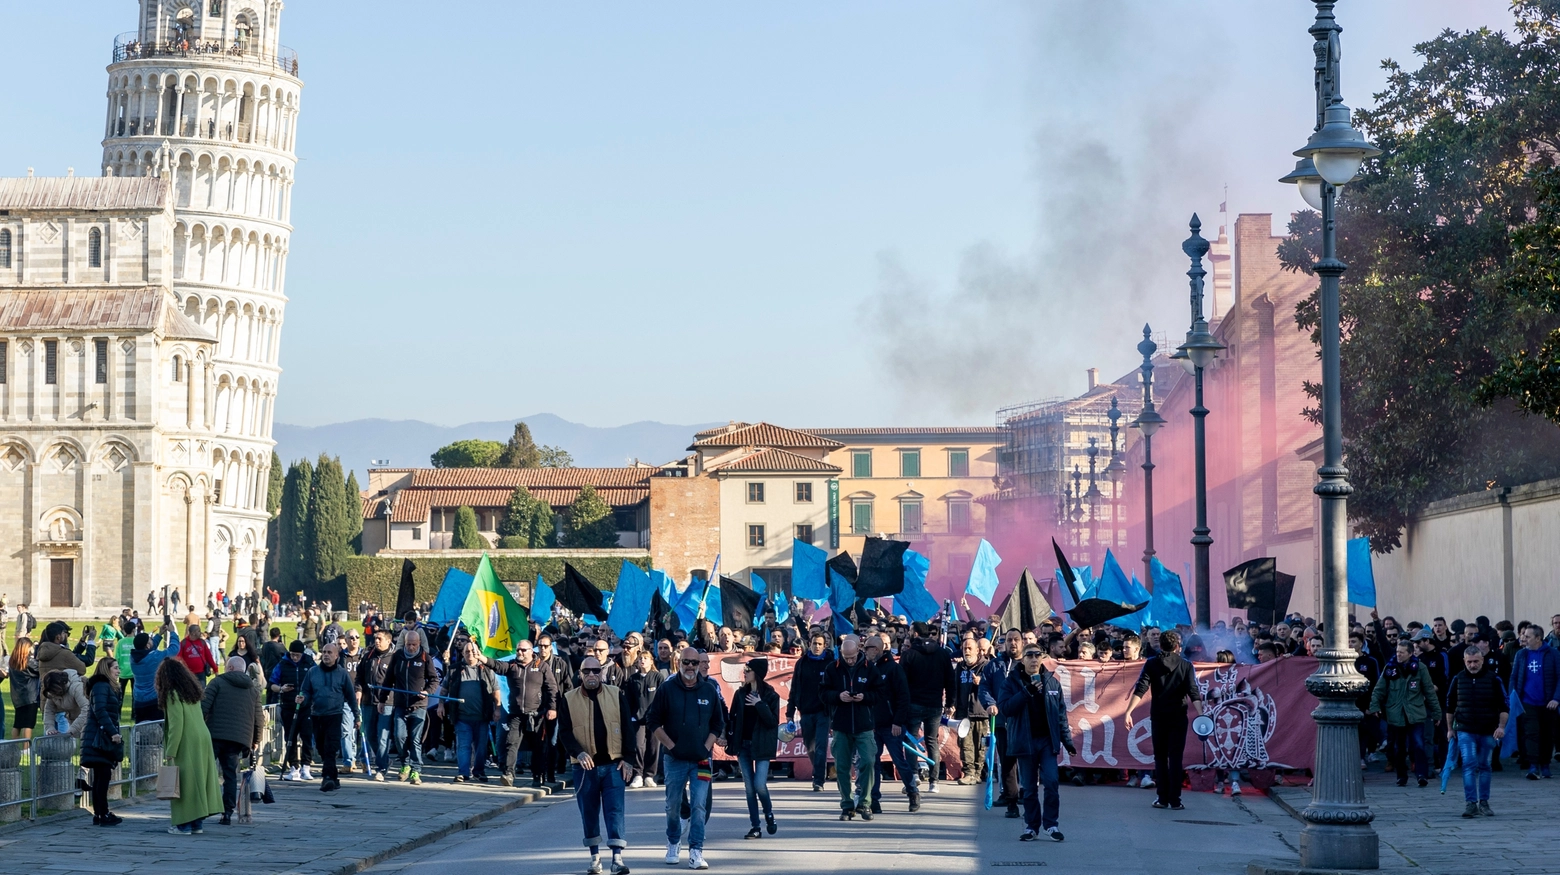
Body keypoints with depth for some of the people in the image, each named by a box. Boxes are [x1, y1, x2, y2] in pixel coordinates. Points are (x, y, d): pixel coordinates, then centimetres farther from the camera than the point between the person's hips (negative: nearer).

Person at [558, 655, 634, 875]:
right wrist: (578, 752, -17)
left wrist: (627, 758, -2)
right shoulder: (569, 700, 2)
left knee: (615, 810, -7)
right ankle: (595, 856, 19)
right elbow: (564, 732, -1)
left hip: (613, 765, -1)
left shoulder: (617, 695, 3)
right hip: (585, 766, 1)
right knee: (589, 812, 8)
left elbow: (627, 728, 4)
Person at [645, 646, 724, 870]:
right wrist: (671, 745, -8)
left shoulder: (709, 690, 5)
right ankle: (672, 843, 30)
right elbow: (654, 722, 0)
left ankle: (696, 852, -8)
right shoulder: (667, 689, -1)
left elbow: (718, 724, 9)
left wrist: (707, 747, -2)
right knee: (673, 805, 9)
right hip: (674, 759, 0)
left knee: (699, 806, -7)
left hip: (701, 759, 0)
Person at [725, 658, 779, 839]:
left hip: (761, 746, -4)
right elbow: (733, 718, 7)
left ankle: (769, 815, 17)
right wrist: (730, 740, 1)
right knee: (749, 787, 4)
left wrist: (760, 705, -18)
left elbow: (773, 722, -13)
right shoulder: (740, 693, 6)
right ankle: (755, 826, 10)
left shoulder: (770, 695, -5)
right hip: (743, 745, 4)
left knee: (759, 785, -11)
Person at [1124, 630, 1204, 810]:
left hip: (1158, 717, 1)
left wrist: (1128, 712, -13)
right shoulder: (1186, 665, -1)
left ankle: (1162, 798, 8)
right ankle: (1175, 800, -2)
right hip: (1178, 717, -1)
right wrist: (1201, 714, -14)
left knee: (1160, 757, 11)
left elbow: (1140, 689, -9)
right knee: (1175, 758, 2)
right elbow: (1194, 692, -11)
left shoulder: (1151, 664, 0)